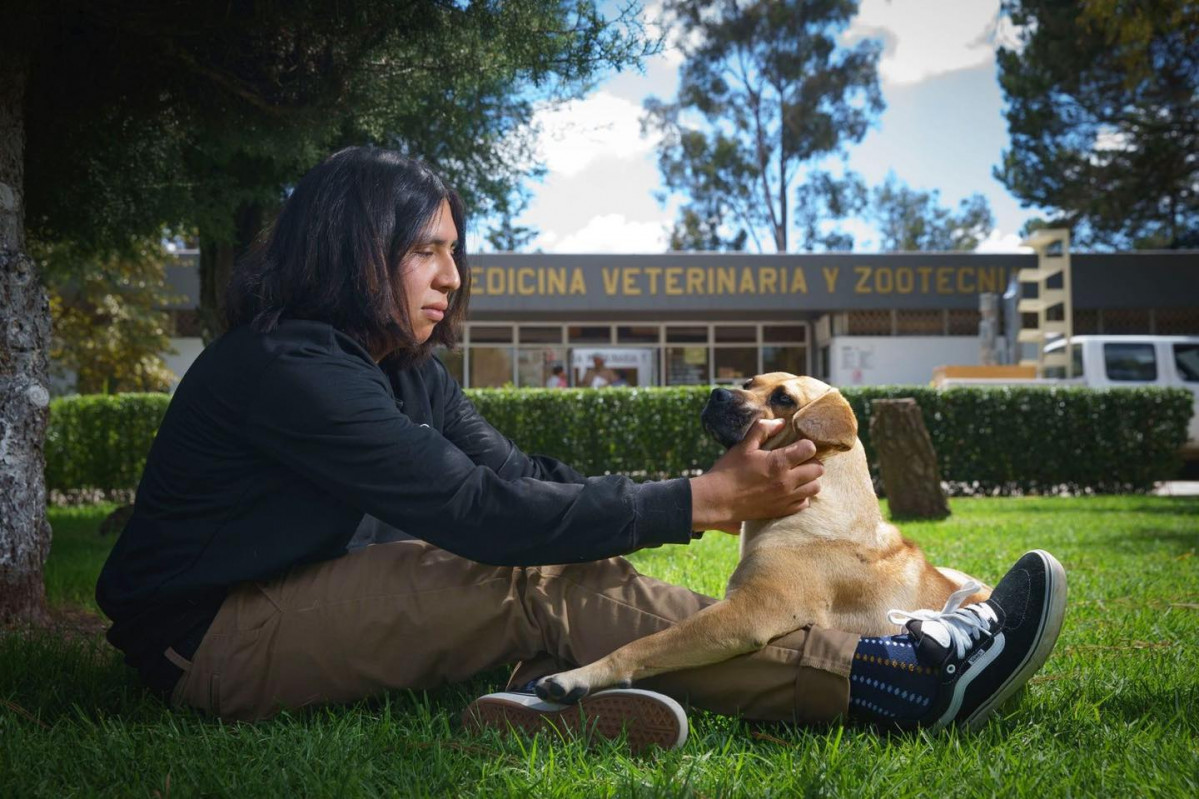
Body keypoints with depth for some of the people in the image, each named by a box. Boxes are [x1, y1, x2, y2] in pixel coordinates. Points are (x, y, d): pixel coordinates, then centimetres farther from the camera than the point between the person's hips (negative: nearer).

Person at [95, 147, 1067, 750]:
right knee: (548, 587, -25)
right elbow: (482, 511, -27)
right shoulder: (285, 368, -21)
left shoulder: (406, 371, 9)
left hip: (301, 609, 9)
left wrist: (724, 487, -13)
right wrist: (703, 501, -25)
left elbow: (523, 474, -1)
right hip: (212, 645, -9)